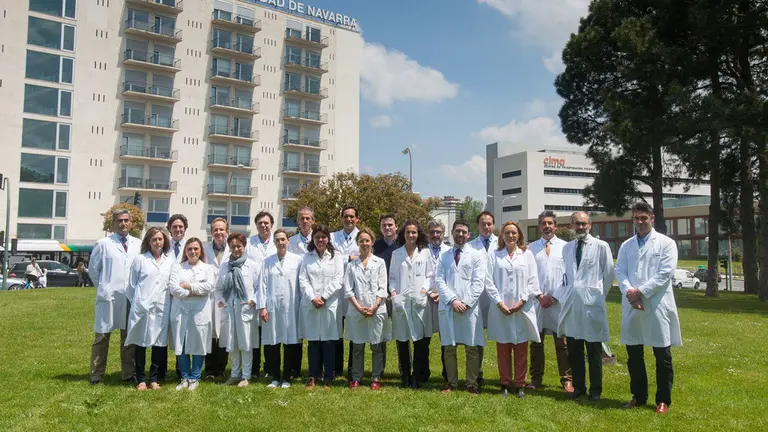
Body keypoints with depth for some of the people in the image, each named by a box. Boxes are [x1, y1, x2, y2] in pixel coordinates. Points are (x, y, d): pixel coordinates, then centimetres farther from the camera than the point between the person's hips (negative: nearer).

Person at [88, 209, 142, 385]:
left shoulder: (138, 244, 4)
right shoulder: (103, 244, -1)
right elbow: (93, 269, 6)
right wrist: (103, 287, 6)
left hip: (131, 297, 2)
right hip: (109, 297, -2)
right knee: (102, 336, 6)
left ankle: (129, 373, 19)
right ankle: (96, 374, 18)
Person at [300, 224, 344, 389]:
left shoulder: (336, 256, 6)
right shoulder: (307, 257, 11)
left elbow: (338, 280, -2)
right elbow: (303, 280, 3)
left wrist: (323, 297, -10)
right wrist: (312, 298, -11)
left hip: (330, 304, -1)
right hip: (310, 305, 2)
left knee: (329, 341, 2)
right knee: (313, 341, 5)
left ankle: (328, 377, 12)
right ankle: (313, 375, 14)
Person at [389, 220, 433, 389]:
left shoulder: (425, 253, 8)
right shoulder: (396, 254, 10)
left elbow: (429, 275, 7)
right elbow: (392, 276, 10)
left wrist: (425, 289, -9)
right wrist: (393, 291, -6)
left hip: (419, 301, -1)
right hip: (400, 301, 1)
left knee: (421, 341, -3)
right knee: (402, 341, 7)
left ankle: (418, 377, 10)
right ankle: (405, 376, 19)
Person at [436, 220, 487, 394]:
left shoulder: (477, 255, 6)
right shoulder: (444, 256, 13)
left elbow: (478, 282, -2)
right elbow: (439, 280, 3)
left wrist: (466, 303, -12)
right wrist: (452, 300, -11)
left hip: (469, 307, -2)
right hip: (448, 307, 2)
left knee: (472, 348, 1)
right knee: (449, 347, 6)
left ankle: (472, 384, 12)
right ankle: (451, 382, 18)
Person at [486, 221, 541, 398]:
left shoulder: (527, 254, 7)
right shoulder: (495, 255, 5)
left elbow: (533, 281, 3)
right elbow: (489, 282, 0)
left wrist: (522, 301, -8)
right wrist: (499, 303, -9)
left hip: (522, 308, 0)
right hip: (500, 309, 0)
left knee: (521, 349, 6)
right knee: (503, 349, 5)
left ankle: (520, 385, 17)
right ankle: (505, 384, 17)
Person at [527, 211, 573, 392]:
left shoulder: (565, 247, 4)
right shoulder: (531, 248, 8)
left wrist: (557, 296, -6)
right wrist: (540, 296, -4)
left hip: (559, 301, -1)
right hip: (536, 300, 1)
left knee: (562, 342, 2)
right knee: (536, 341, 7)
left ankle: (566, 379, 13)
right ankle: (536, 378, 17)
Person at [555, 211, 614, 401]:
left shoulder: (601, 246, -2)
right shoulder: (567, 248, 11)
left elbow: (609, 274, 3)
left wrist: (599, 296, 7)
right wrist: (557, 296, 9)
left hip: (591, 305, -4)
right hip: (570, 305, 4)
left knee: (594, 352, 6)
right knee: (573, 351, 11)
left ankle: (595, 389, 19)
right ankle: (578, 387, 24)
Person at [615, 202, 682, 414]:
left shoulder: (666, 243, 0)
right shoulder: (626, 245, 13)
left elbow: (665, 273, -9)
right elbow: (620, 271, 5)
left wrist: (641, 291, -13)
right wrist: (629, 291, -13)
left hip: (657, 304, -4)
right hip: (632, 304, 4)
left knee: (662, 355, 4)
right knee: (633, 354, 10)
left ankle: (663, 400, 17)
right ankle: (638, 396, 24)